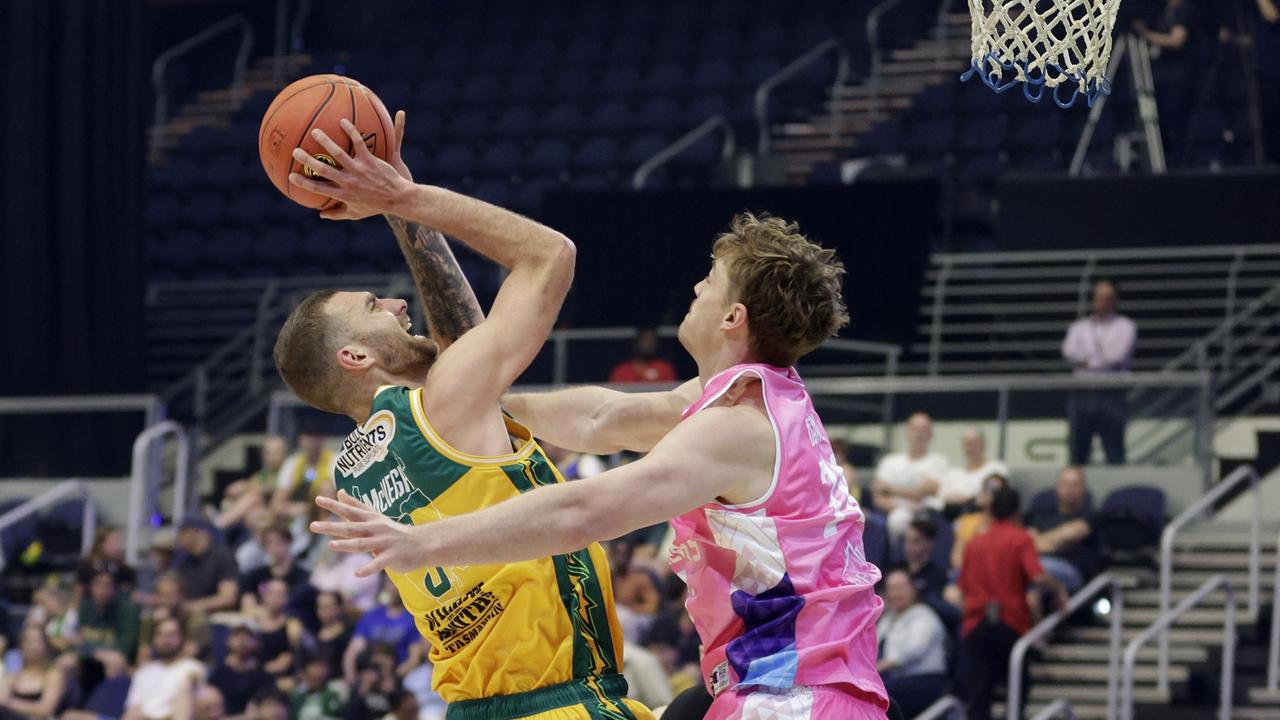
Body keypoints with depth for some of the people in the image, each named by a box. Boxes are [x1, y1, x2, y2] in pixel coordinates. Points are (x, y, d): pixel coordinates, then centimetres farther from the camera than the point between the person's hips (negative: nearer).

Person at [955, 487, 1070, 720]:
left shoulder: (974, 544, 12)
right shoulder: (1021, 539, -2)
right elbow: (1037, 577, -17)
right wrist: (1059, 588, 1)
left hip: (976, 626, 2)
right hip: (1012, 625, -2)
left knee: (976, 698, -3)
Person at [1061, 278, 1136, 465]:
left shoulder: (1125, 326, 10)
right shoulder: (1079, 327, 18)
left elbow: (1119, 355, -6)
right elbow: (1069, 350, -1)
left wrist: (1087, 362, 0)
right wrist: (1102, 359, -7)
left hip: (1112, 395, -3)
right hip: (1082, 394, 3)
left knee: (1115, 453, -7)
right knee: (1078, 451, -1)